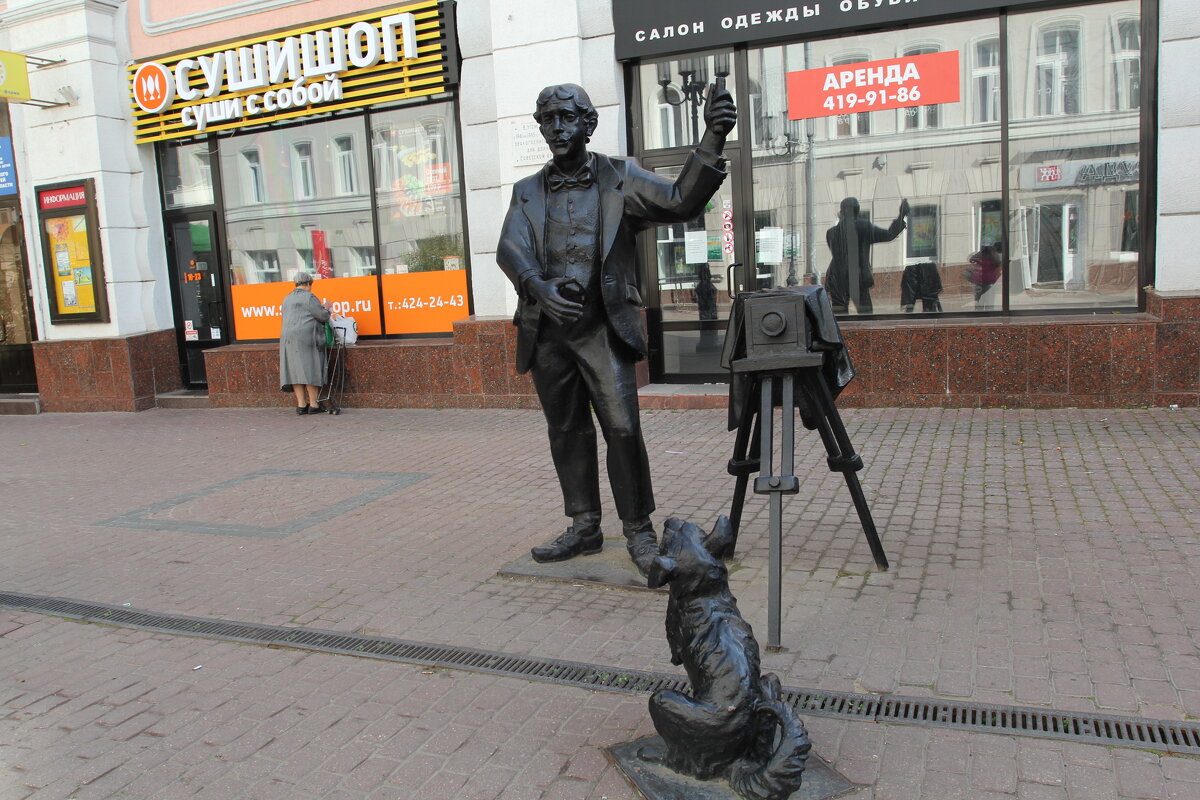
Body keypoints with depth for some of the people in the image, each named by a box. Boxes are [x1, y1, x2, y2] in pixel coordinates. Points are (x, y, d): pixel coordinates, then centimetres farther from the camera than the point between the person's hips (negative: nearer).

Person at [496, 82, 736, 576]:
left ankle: (638, 531, 4)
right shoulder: (527, 192, 13)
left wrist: (712, 139, -22)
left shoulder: (619, 179, 5)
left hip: (601, 327, -3)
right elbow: (510, 249, -3)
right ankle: (585, 528, 23)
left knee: (622, 428, -11)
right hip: (547, 330, 4)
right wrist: (540, 288, -24)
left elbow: (682, 201, -8)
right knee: (566, 432, 10)